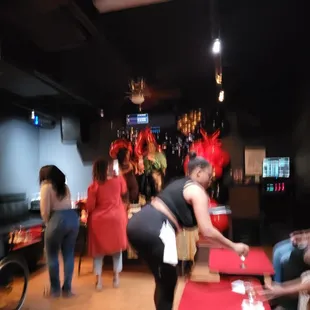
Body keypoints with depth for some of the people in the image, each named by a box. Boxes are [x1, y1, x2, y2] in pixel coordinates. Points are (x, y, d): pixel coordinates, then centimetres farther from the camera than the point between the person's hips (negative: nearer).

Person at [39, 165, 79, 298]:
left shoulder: (46, 187, 2)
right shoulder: (65, 186, 19)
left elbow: (45, 211, -4)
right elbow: (67, 206, 9)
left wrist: (48, 223, 14)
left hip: (58, 219, -6)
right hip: (73, 217, 6)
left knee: (52, 256, 12)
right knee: (69, 255, 14)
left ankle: (55, 289, 21)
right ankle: (67, 289, 22)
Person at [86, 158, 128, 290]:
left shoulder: (94, 186, -13)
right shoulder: (118, 180, -6)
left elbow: (89, 207, -9)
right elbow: (124, 192, 16)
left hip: (99, 220, -1)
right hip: (116, 218, 2)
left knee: (98, 249, 13)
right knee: (117, 247, 16)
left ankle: (98, 280, 16)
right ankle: (116, 277, 22)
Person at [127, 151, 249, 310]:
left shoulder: (178, 184, 25)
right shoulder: (197, 191, -1)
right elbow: (207, 231, -7)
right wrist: (234, 246, 4)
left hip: (137, 224, 9)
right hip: (152, 230, -9)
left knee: (162, 280, 25)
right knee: (168, 282, 12)